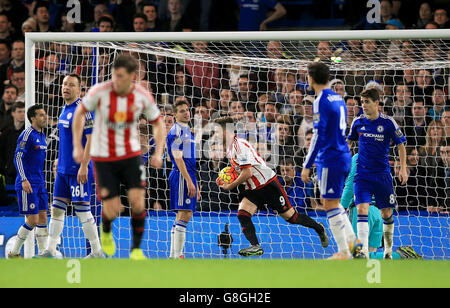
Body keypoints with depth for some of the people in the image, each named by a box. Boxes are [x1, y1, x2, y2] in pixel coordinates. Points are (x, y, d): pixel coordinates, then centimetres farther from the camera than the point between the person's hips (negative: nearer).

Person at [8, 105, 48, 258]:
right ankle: (14, 253, 1)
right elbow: (17, 157, -17)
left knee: (43, 218, 5)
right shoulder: (27, 134, -12)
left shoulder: (42, 136, 15)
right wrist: (24, 180, -24)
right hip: (27, 184, -9)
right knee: (32, 221, -9)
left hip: (39, 184, 9)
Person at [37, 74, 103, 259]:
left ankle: (97, 252, 4)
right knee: (56, 209, 7)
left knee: (83, 211, -5)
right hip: (63, 170, 9)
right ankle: (50, 251, 10)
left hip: (78, 170, -9)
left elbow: (92, 138, -17)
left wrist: (84, 166, -21)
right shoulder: (65, 110, 14)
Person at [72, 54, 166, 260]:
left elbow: (158, 124, 5)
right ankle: (106, 230, 34)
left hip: (131, 154, 1)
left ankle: (136, 249, 4)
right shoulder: (99, 92, -17)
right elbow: (79, 113, 1)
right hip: (103, 158, -1)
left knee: (138, 202, -15)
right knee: (112, 211, -4)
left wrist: (158, 153, -9)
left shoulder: (143, 97, -11)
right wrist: (77, 146, -4)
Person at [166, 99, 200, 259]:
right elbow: (178, 158, -16)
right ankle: (177, 256, -17)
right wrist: (189, 181, -21)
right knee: (184, 215, -15)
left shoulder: (187, 131, 23)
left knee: (182, 216, 9)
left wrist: (194, 184, 24)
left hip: (188, 176, 10)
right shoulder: (176, 131, -8)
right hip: (181, 176, -10)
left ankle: (173, 255, 11)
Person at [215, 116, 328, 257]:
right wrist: (224, 181, 6)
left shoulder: (240, 145, -21)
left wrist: (230, 186, -15)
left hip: (267, 182, -9)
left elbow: (247, 173, -25)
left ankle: (319, 229, 21)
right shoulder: (230, 147, 10)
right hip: (253, 190, 9)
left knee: (291, 217, 0)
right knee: (242, 214, -15)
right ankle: (255, 246, -19)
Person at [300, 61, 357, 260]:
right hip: (343, 156, 9)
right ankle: (351, 241, 15)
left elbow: (318, 136, -18)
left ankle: (344, 252, -3)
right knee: (331, 202, 20)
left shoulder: (321, 101, -13)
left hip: (330, 159, -9)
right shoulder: (338, 98, 14)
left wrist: (307, 166, -15)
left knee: (330, 205, -4)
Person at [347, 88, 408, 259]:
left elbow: (401, 145, 1)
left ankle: (388, 250, 27)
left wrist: (403, 168, -5)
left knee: (386, 214, 7)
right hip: (362, 174, 1)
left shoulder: (388, 122, -7)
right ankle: (364, 251, -22)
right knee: (362, 210, -16)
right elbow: (349, 141, 19)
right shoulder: (358, 122, 1)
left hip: (382, 174, -1)